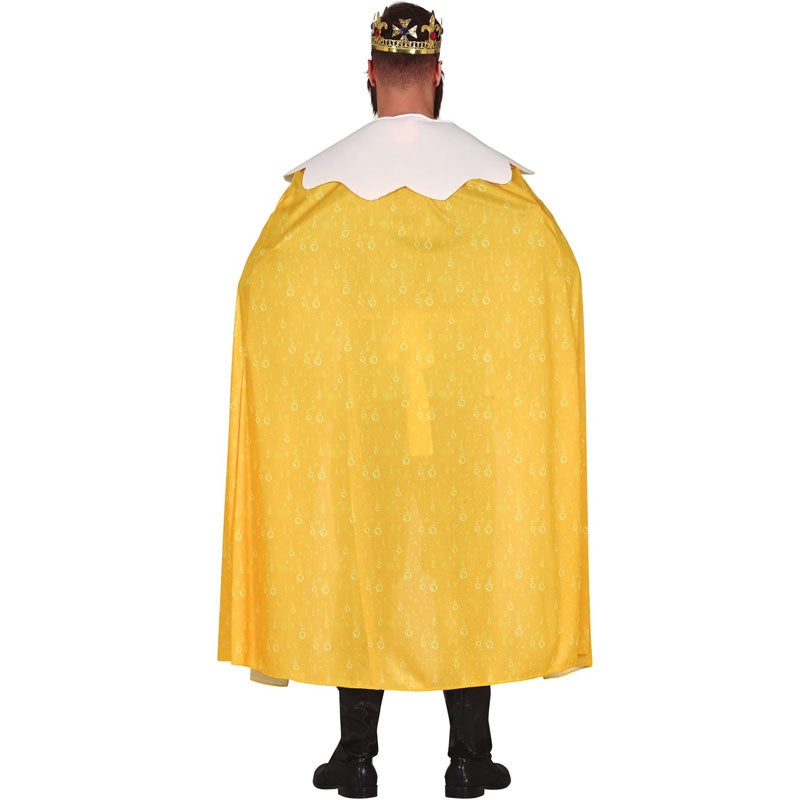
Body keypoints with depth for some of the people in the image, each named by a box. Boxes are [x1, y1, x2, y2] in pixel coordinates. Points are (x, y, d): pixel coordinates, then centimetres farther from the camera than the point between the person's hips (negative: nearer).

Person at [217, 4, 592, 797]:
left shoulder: (320, 182, -4)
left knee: (354, 561, 10)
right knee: (470, 563, 9)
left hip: (349, 418, 0)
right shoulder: (497, 180, -3)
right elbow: (558, 274, -1)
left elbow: (262, 283, -2)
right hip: (474, 421, 0)